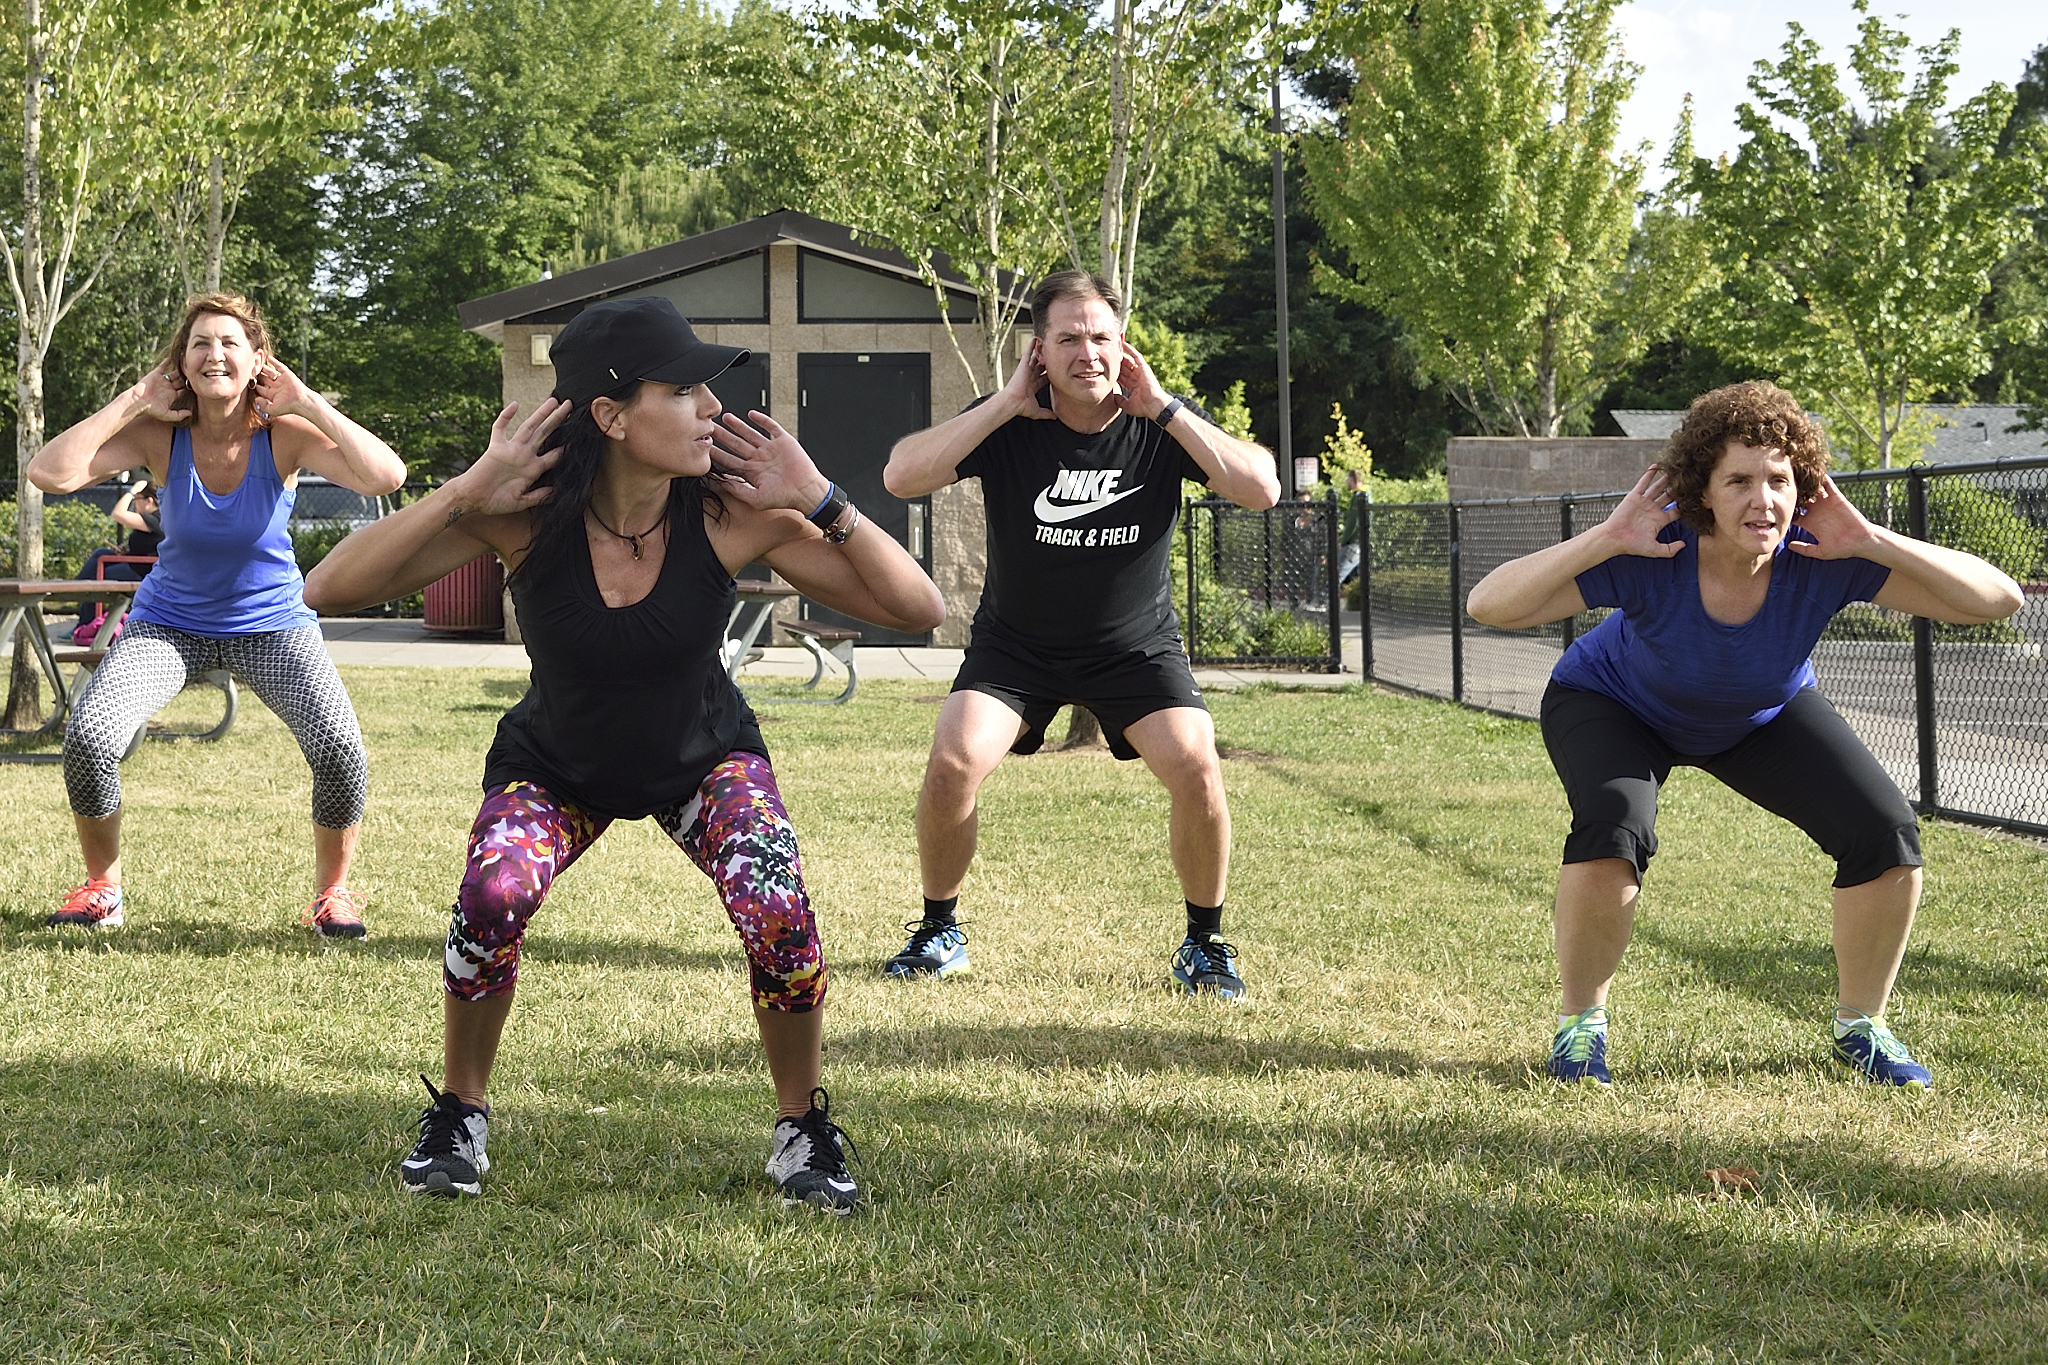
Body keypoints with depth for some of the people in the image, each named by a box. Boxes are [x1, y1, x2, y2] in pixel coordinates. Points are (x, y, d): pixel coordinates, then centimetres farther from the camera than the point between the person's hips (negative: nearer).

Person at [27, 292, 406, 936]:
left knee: (340, 749, -25)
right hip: (171, 623, 1)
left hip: (273, 624, -1)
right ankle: (100, 885, 5)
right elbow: (49, 472, -28)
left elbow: (386, 477, -33)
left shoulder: (285, 434, -17)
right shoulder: (159, 435, -15)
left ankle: (332, 891, 4)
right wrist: (134, 402, -24)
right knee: (89, 736, -23)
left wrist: (308, 402, -29)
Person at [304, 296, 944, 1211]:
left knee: (778, 914, -25)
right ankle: (457, 1118, 0)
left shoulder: (732, 516, -28)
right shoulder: (526, 518, -29)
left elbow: (918, 610, -26)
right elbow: (330, 590, -34)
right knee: (493, 897, -29)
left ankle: (803, 1131, 4)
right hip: (554, 768, 0)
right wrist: (465, 495, -41)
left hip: (705, 758, 1)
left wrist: (817, 501, -35)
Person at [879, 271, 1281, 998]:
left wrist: (1163, 409, -26)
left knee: (1197, 769, -20)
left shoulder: (1160, 426, -13)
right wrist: (1005, 403, -27)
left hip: (1136, 644, 0)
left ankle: (1205, 943, 3)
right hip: (1016, 643, 0)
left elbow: (1262, 489, -25)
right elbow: (901, 476, -28)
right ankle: (939, 931, 6)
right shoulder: (1009, 426, -15)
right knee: (951, 766, -20)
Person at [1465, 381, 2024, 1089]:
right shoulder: (1650, 556, -38)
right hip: (1614, 707, -3)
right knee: (1614, 826, -33)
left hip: (1766, 716, 3)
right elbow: (1488, 605, -43)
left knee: (1887, 833, -14)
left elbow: (1999, 599, -35)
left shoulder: (1822, 557, -33)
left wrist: (1872, 543, -44)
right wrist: (1605, 540, -51)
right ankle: (1581, 1024, -8)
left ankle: (1860, 1026, 11)